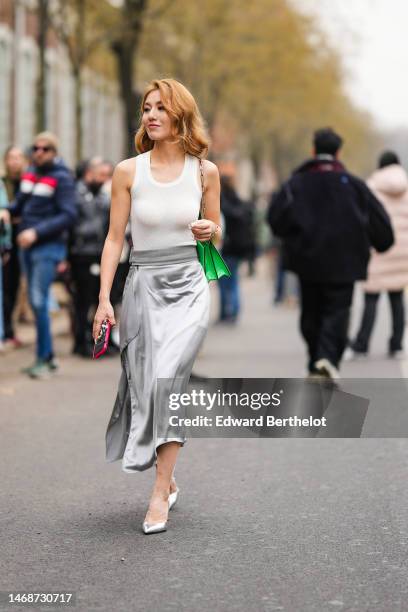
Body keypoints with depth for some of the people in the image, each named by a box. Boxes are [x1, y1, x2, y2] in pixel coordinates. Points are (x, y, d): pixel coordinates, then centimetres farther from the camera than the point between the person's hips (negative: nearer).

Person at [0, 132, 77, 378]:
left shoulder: (62, 178, -9)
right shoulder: (30, 174, 11)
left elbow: (68, 215, -15)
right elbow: (21, 203, 20)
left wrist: (37, 232, -22)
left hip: (48, 247, -7)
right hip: (28, 246, 7)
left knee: (39, 301, -13)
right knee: (35, 302, 11)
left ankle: (43, 359, -6)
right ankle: (48, 357, 20)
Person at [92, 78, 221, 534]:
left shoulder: (205, 170, 2)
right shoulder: (128, 171, 0)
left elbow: (215, 232, 16)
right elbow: (115, 238, 2)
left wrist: (209, 230, -8)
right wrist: (104, 299, -4)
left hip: (189, 286, -1)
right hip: (144, 285, 1)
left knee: (168, 377, -17)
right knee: (144, 383, 4)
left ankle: (159, 493, -13)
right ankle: (167, 480, 25)